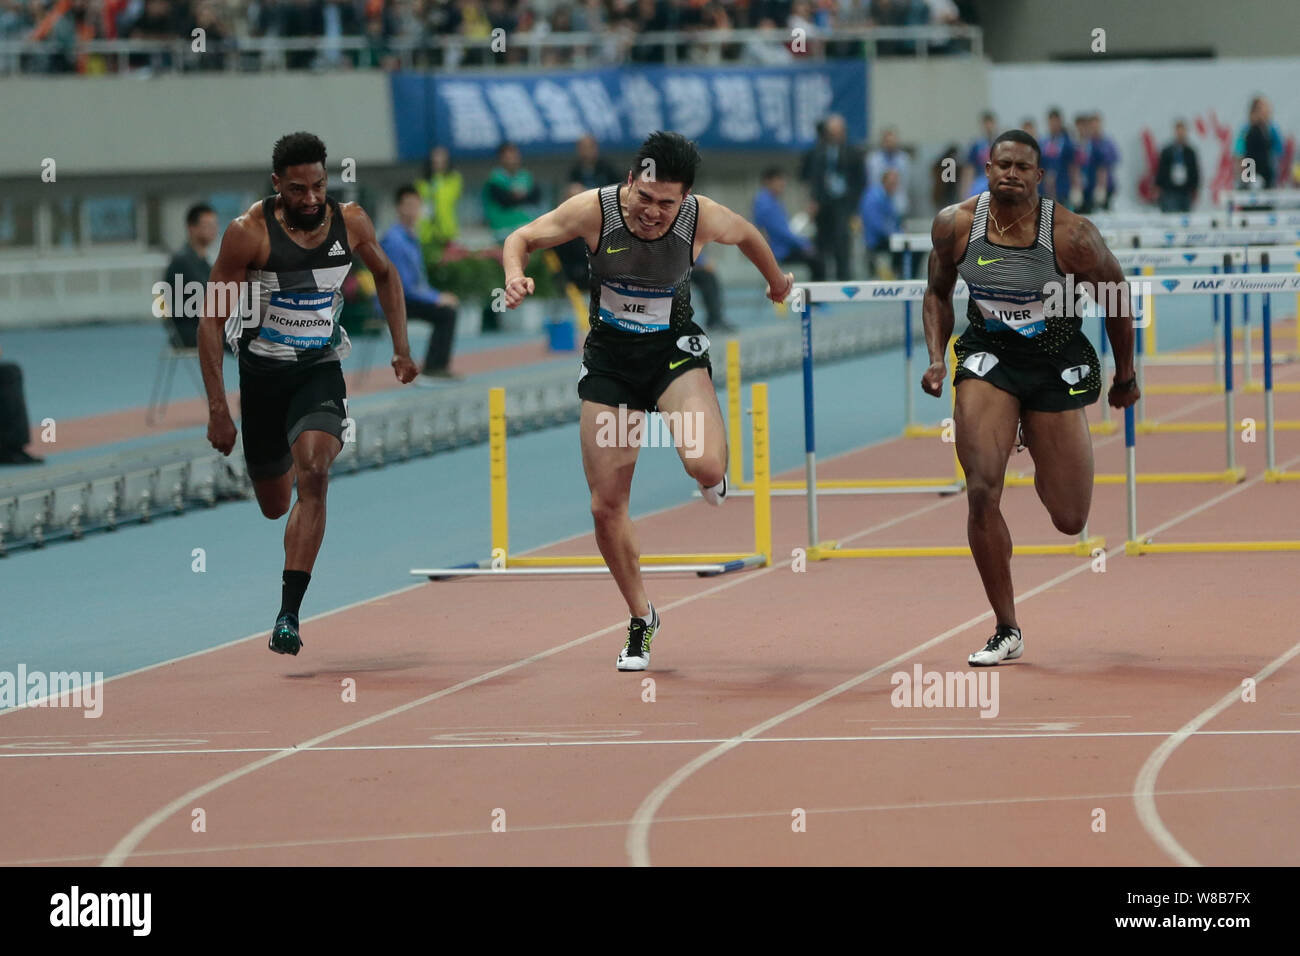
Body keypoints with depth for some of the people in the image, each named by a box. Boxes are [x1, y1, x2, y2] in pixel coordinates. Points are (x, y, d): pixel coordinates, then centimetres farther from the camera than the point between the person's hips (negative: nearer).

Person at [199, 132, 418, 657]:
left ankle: (288, 614, -24)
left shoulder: (350, 221, -7)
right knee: (273, 505, 9)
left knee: (312, 476, -24)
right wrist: (217, 408, -16)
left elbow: (385, 273, 16)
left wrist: (402, 348, 9)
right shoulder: (249, 233, -16)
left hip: (321, 371, 1)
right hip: (261, 372, -1)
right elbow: (211, 319, -12)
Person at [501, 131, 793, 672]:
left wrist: (777, 279, 24)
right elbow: (521, 239, -6)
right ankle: (641, 620, 22)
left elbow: (746, 236, 5)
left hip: (674, 349, -1)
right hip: (609, 357, 1)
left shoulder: (703, 219, -19)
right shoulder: (593, 211, -20)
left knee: (706, 466, -29)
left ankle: (714, 476, 12)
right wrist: (515, 275, -28)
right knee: (606, 507, 0)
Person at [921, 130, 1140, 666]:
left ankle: (1037, 444, 43)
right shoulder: (954, 226, -10)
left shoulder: (1070, 235, -18)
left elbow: (1117, 294, -2)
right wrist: (936, 358, -5)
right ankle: (1006, 631, -5)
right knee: (982, 493, -19)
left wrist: (1126, 374, 8)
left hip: (1058, 364, -1)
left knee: (1070, 520, 5)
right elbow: (938, 293, 9)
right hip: (988, 358, 1)